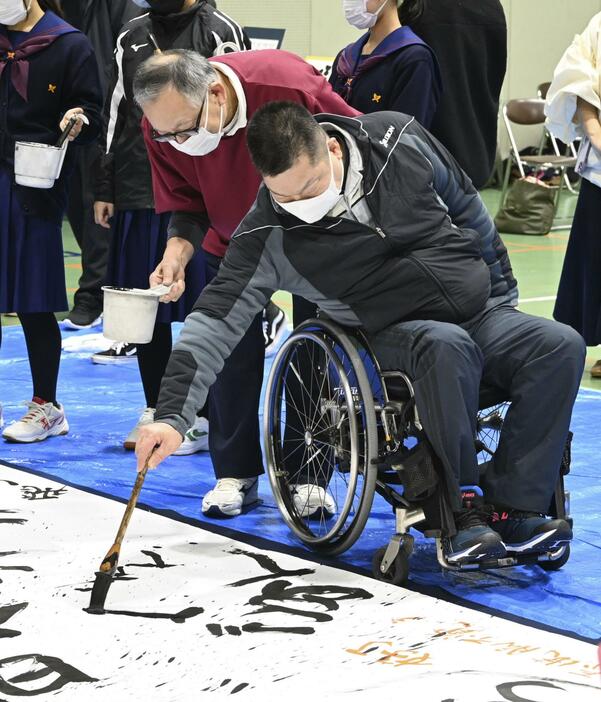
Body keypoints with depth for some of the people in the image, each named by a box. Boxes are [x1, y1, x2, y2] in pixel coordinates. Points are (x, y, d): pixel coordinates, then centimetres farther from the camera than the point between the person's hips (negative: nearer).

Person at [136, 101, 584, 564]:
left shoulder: (400, 140, -10)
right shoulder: (268, 237, -16)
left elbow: (468, 209, 7)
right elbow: (218, 318, -16)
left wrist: (503, 296, 14)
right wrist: (173, 416, -26)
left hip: (483, 313, 3)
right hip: (397, 332, -3)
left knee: (561, 345, -24)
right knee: (446, 347, -38)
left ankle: (515, 509, -23)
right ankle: (464, 512, -27)